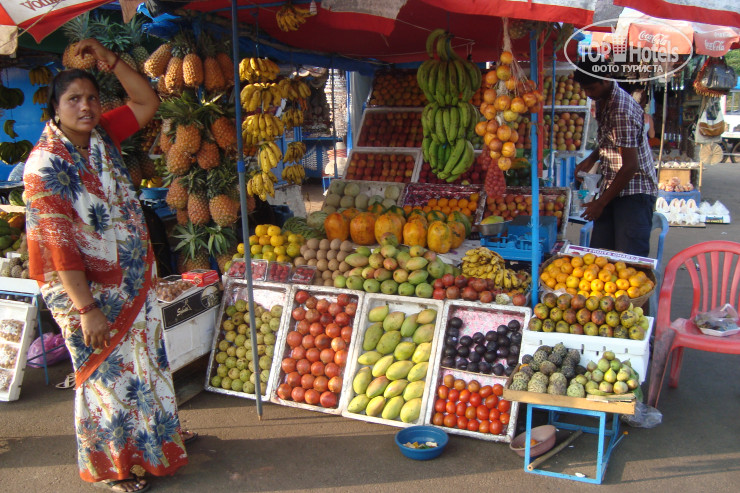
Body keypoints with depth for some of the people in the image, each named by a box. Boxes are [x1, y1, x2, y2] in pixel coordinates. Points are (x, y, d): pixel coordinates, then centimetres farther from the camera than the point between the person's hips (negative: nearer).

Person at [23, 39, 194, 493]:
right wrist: (86, 309, -25)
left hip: (135, 282, 7)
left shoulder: (102, 136, 1)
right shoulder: (45, 165, -20)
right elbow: (59, 244, -24)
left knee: (146, 361, 21)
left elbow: (147, 102, 5)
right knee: (107, 374, 8)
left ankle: (160, 434, 42)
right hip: (88, 291, -7)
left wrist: (110, 59, -6)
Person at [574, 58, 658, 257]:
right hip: (612, 187, 9)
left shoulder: (622, 111, -23)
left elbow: (630, 166, -23)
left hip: (634, 190, -9)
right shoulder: (602, 102, 7)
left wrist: (601, 202, -17)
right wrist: (592, 159, 6)